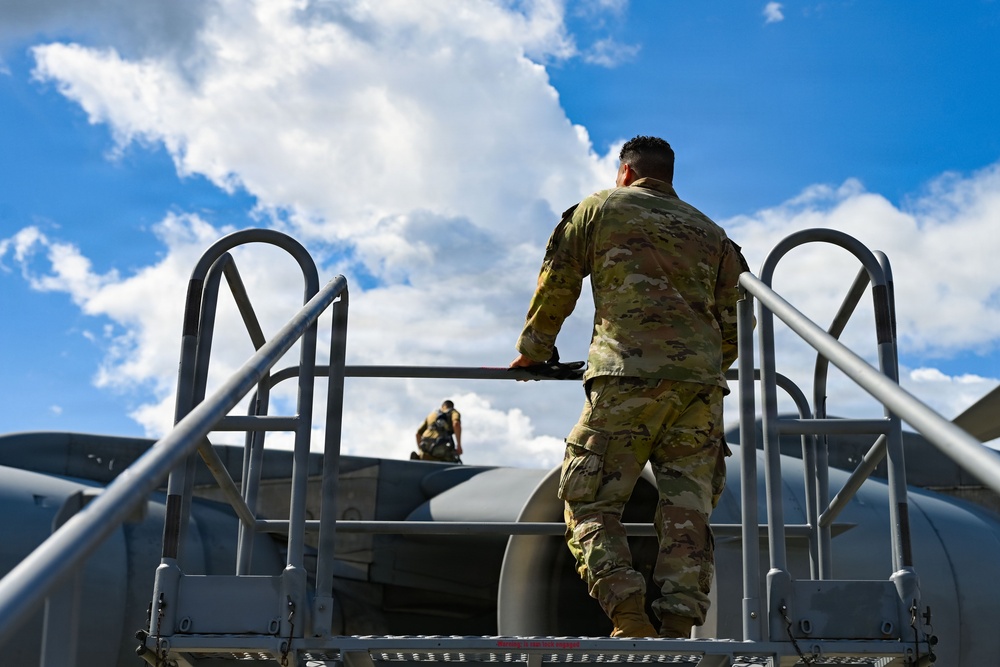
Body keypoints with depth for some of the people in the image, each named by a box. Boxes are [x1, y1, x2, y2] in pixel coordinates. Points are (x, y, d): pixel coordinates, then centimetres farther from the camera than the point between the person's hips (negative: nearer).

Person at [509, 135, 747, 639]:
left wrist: (531, 353, 31)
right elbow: (735, 318, 23)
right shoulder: (711, 232, 25)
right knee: (687, 514, 4)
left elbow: (556, 286, 18)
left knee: (590, 505, 0)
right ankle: (678, 627, -7)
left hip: (628, 374, -4)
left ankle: (630, 619, -16)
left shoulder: (599, 208, 15)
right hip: (701, 382, 4)